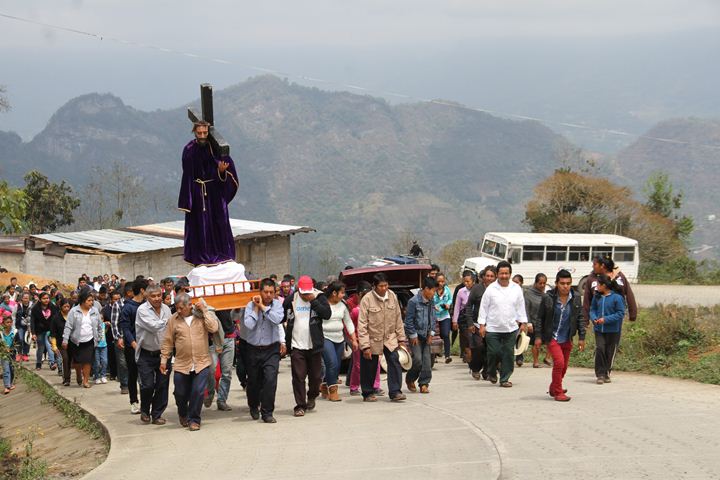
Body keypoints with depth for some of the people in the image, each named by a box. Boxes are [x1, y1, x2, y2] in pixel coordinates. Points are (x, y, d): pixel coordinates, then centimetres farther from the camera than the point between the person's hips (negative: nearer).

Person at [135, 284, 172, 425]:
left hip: (163, 353, 5)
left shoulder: (166, 308, 6)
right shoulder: (142, 310, -12)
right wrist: (167, 321, -13)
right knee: (147, 385, -8)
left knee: (162, 385, 4)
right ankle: (145, 411, 16)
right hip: (146, 354, -5)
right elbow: (153, 326, -24)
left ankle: (157, 414, 15)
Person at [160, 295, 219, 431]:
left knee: (198, 392, -8)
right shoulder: (173, 319, 1)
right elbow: (167, 342, 5)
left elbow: (213, 328, -15)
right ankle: (183, 415, 37)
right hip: (181, 365, 1)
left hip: (201, 363, -1)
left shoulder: (202, 315, 0)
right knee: (180, 394, 7)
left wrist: (204, 311, -13)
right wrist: (163, 360, 4)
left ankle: (194, 420, 9)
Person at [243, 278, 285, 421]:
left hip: (271, 349, -1)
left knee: (270, 379, -16)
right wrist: (256, 308, -14)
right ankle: (254, 406, 40)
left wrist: (262, 306, -17)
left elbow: (277, 319, -21)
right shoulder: (251, 305, -4)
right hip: (253, 349, 1)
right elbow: (249, 325, -17)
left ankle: (267, 412, -7)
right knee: (253, 381, 13)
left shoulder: (277, 304, -2)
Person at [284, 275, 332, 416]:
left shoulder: (319, 297, -2)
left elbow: (327, 314, -16)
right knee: (298, 377, -4)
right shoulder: (291, 300, 2)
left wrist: (313, 301, -20)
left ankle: (312, 397, 37)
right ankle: (300, 405, 2)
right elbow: (281, 317, 12)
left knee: (316, 375, 11)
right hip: (296, 346, 0)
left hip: (314, 345, 0)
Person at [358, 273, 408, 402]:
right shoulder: (367, 299, -15)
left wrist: (401, 338, 7)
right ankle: (368, 393, 22)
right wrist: (365, 346, -18)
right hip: (372, 339, -3)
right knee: (370, 367, 6)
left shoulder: (392, 296, -1)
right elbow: (362, 325, -15)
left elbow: (398, 318, 8)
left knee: (394, 362, -10)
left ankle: (395, 392, -7)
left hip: (390, 338, 3)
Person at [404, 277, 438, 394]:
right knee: (417, 359, -12)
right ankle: (410, 379, 11)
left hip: (426, 336, 6)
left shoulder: (431, 302, 4)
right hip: (416, 335, -6)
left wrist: (431, 333, 6)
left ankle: (424, 384, 7)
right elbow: (409, 320, -13)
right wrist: (413, 336, -11)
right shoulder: (414, 301, -16)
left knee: (427, 360, 1)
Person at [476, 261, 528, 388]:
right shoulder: (491, 289, -2)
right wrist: (482, 324, -2)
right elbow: (484, 307, 2)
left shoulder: (516, 289, 5)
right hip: (492, 328, -2)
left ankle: (504, 379, 10)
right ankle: (492, 372, 24)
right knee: (494, 353, -3)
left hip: (511, 328, 2)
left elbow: (520, 306, 14)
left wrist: (523, 323, 11)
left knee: (508, 354, 1)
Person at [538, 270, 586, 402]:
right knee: (559, 362, -17)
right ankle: (558, 392, -5)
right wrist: (538, 336, -3)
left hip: (567, 339, 4)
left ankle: (553, 388, 35)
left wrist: (581, 337, 2)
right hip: (552, 337, -4)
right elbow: (540, 318, -2)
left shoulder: (576, 298, -3)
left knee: (564, 366, 12)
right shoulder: (548, 298, -12)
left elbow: (580, 318, 4)